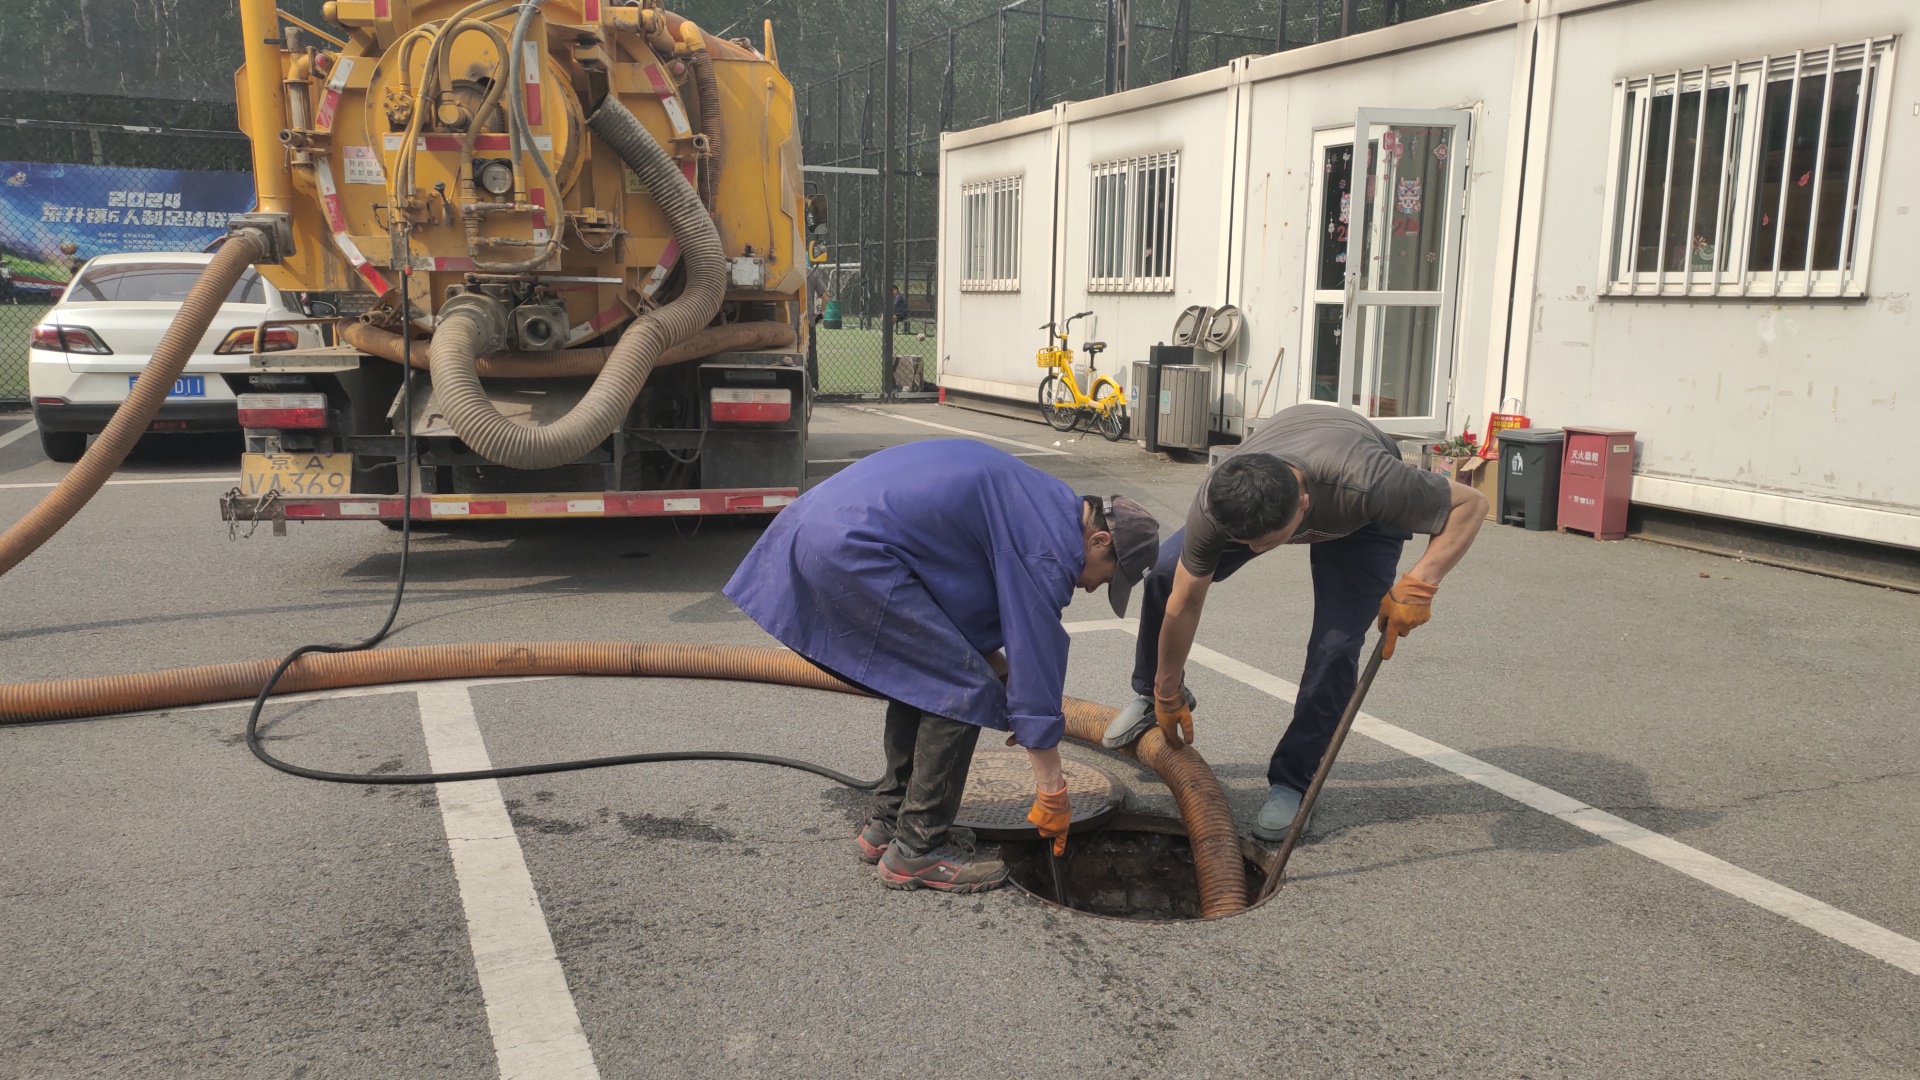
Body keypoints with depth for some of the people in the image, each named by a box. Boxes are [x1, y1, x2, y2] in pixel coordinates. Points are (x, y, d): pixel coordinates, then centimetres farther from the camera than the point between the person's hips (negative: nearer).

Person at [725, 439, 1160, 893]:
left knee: (926, 675, 19)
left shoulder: (1042, 504, 20)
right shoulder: (1047, 547, -9)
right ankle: (917, 851, 5)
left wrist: (1000, 676, 21)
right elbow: (1037, 665, -8)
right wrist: (1052, 793, 0)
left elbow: (970, 603, 28)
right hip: (852, 548, -10)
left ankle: (888, 823, 26)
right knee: (963, 690, -4)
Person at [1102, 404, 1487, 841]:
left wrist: (1420, 582, -46)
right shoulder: (1213, 503, -37)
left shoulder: (1366, 485, -47)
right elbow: (1183, 604, -23)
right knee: (1165, 571, -13)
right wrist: (1167, 695, -12)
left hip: (1359, 523, -2)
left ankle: (1292, 783, -1)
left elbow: (1471, 503, -32)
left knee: (1336, 645, -20)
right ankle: (1150, 695, 13)